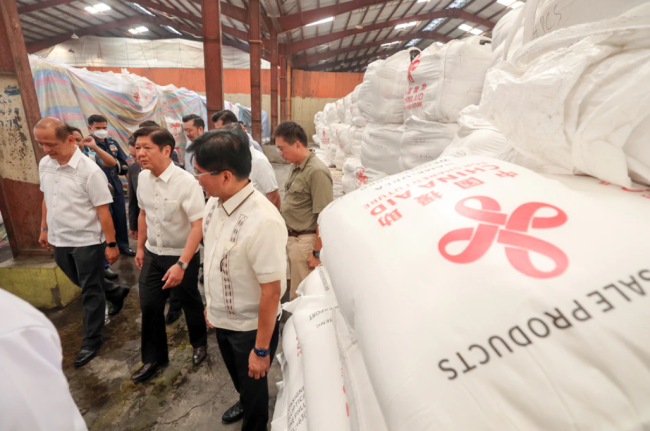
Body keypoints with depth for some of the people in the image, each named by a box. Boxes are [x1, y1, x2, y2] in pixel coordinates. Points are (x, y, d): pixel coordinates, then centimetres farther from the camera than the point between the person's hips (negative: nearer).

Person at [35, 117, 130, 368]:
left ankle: (91, 342, 22)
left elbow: (103, 210, -18)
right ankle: (116, 293, 48)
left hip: (86, 241, -7)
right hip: (59, 240, 7)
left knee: (91, 292, 6)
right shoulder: (44, 164, 2)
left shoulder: (89, 171, -19)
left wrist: (111, 244, -17)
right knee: (82, 283, 22)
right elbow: (47, 199, 15)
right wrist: (44, 229, 18)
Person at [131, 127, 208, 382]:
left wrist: (181, 264, -29)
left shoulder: (186, 183, -24)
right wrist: (140, 247, 15)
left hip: (182, 256, -5)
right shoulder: (142, 178, -4)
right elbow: (143, 213, 10)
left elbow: (198, 225, -26)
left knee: (190, 304, 14)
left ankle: (199, 344, 43)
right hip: (153, 254, 5)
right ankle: (154, 358, 35)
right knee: (149, 305, 12)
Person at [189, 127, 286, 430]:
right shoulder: (214, 202, -9)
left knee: (253, 384, 21)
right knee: (237, 375, 33)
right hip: (222, 318, 7)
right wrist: (210, 304, 11)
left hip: (250, 326, -7)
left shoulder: (263, 222, -33)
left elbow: (271, 292, -26)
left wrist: (261, 349, -16)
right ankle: (244, 403, 64)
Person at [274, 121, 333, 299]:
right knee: (296, 293, 20)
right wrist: (288, 238, 15)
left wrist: (317, 253, -18)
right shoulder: (296, 167, 9)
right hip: (292, 238, 8)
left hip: (306, 241, -8)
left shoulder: (316, 171, -19)